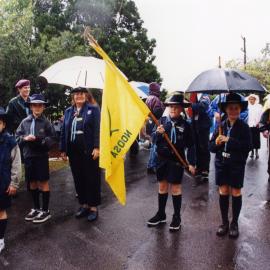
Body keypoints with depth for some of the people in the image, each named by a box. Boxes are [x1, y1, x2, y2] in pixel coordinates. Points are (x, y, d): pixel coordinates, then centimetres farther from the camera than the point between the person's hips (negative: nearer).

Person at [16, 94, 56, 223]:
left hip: (41, 156, -4)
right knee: (32, 183, 15)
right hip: (28, 156, 4)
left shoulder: (46, 122, -7)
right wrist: (25, 138, -13)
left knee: (43, 183, 6)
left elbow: (53, 139, -7)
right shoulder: (25, 122, 2)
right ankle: (36, 208, 32)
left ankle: (45, 211, 18)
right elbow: (17, 136, 6)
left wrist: (40, 140, -21)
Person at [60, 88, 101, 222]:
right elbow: (64, 131, 14)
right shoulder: (68, 111, 15)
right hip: (73, 151, 5)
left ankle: (93, 207, 13)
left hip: (89, 151, -4)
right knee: (78, 179, 10)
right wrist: (63, 149, 9)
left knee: (92, 179, 3)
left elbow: (97, 129, -7)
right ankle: (84, 204, 24)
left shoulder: (93, 109, 1)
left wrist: (97, 147, -16)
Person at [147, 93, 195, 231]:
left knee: (175, 187, 6)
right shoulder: (162, 120, 0)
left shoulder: (185, 125, -4)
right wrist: (158, 133, -19)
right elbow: (155, 140, 0)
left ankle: (177, 217, 19)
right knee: (162, 186, 14)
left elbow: (190, 145, 0)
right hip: (162, 158, 3)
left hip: (176, 160, -3)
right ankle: (161, 214, 28)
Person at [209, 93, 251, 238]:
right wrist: (216, 143, -19)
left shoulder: (244, 127, -6)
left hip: (237, 165, -2)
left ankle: (234, 223, 24)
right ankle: (224, 222, 25)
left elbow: (247, 146, -16)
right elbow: (211, 146, 3)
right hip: (221, 164, 3)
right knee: (223, 192, 9)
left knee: (236, 193, 8)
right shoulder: (221, 126, 2)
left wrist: (229, 140, -22)